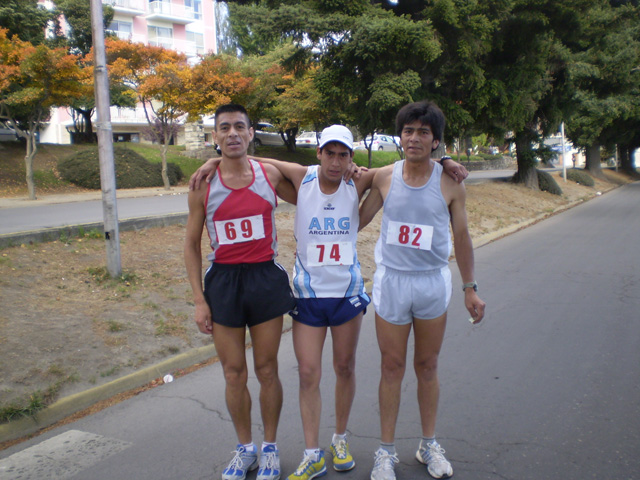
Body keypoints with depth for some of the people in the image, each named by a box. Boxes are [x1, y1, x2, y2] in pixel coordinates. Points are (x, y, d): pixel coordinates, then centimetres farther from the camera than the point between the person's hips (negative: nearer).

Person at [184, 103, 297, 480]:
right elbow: (192, 245, 3)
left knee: (267, 369, 9)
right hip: (223, 280, 0)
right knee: (234, 373, 9)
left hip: (266, 278, 0)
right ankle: (245, 448, 30)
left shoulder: (270, 175, -1)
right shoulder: (203, 185, -3)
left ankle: (270, 447, 29)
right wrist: (199, 300, -1)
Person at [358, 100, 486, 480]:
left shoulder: (450, 183, -4)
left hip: (434, 282, 0)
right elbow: (357, 221, 8)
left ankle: (429, 445, 30)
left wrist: (470, 288, 5)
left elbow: (461, 237, 3)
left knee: (428, 366, 12)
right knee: (392, 367, 7)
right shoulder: (384, 178, -3)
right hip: (392, 281, 0)